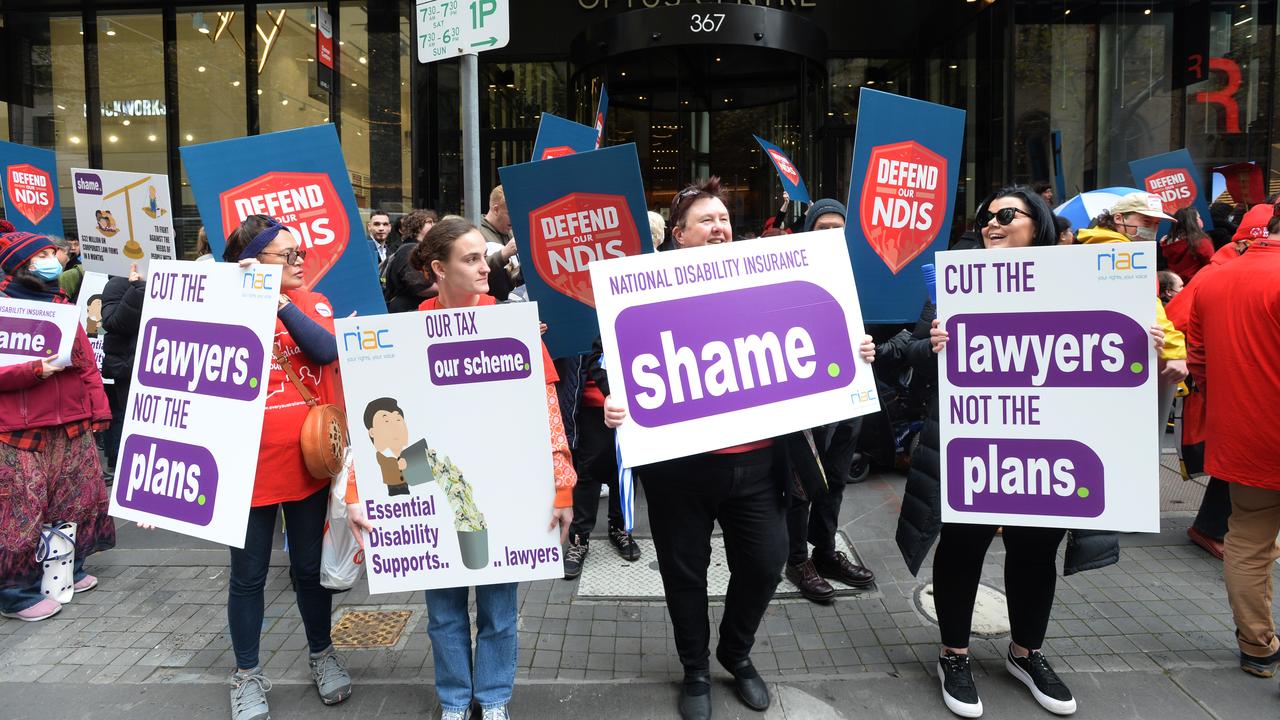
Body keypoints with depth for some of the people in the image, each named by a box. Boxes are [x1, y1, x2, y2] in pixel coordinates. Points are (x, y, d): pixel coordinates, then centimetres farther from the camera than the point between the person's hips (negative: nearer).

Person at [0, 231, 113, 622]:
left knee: (78, 500, 13)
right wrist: (34, 370, -24)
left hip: (73, 424, 7)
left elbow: (87, 363, 12)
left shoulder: (62, 305, 13)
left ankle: (67, 569, 29)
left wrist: (98, 410, 6)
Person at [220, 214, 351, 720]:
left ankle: (322, 654, 35)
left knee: (310, 567, 15)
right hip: (248, 464, -2)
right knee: (248, 575, 11)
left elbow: (327, 350, -18)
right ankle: (247, 674, 28)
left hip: (307, 460, 2)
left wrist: (278, 300, -23)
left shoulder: (313, 304, 3)